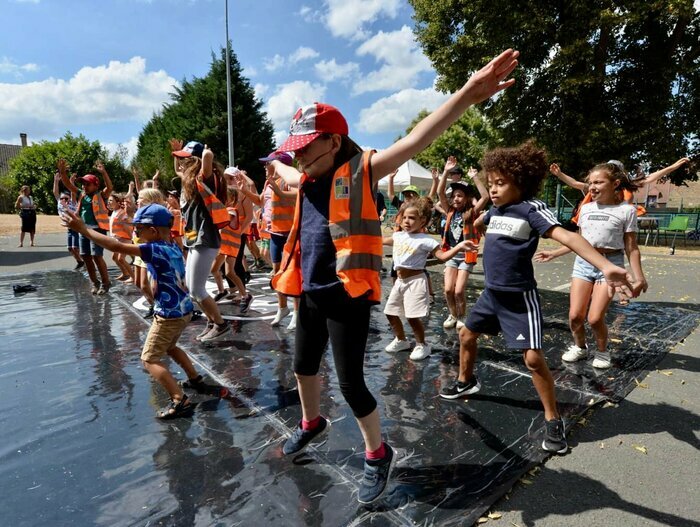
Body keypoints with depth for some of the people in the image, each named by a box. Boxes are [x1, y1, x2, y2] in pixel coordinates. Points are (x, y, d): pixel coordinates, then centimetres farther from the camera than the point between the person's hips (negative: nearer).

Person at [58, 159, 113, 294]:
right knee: (85, 256, 8)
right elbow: (68, 185, 14)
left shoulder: (100, 195, -4)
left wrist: (103, 172, -31)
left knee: (97, 256, -12)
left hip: (97, 229, -7)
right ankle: (95, 283, 20)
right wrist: (62, 172, 0)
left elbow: (110, 187, -21)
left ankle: (106, 283, 0)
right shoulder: (81, 194, 14)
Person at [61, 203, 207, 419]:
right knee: (169, 347, 31)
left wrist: (83, 229, -21)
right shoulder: (173, 247, 2)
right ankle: (194, 378, 41)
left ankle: (180, 401, -6)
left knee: (150, 359, 1)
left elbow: (117, 246, -26)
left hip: (170, 315, -9)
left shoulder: (156, 250, -23)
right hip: (184, 309, 9)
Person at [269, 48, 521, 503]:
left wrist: (469, 94, -33)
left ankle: (378, 455, 27)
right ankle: (312, 423, 53)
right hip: (310, 293, 8)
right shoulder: (305, 179, 9)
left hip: (347, 295, -7)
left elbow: (416, 140, -23)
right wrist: (275, 162, 54)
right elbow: (282, 171, 35)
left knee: (351, 383, -1)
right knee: (304, 365, 24)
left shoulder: (361, 169, -10)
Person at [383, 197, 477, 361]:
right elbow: (385, 241, 27)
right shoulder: (398, 235, 7)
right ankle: (401, 340, 35)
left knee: (413, 317, -9)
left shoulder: (426, 240, -14)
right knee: (390, 312, 14)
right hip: (400, 280, 8)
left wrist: (458, 247, -34)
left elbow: (443, 256, -18)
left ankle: (422, 345, 15)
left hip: (415, 281, -8)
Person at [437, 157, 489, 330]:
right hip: (451, 254, 3)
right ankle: (453, 315, 22)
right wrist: (446, 172, -13)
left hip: (466, 255, -3)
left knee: (459, 291, -6)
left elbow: (485, 196, -20)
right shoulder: (450, 211, 3)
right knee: (448, 290, -3)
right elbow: (440, 192, -5)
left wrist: (474, 177, -22)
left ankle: (461, 317, 19)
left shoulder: (472, 213, -5)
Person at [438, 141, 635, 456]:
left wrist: (605, 266, -41)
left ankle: (552, 419, 14)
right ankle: (466, 382, 42)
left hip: (519, 297, -7)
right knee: (466, 335, 18)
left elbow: (566, 236, -32)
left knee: (533, 358, -6)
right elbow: (476, 224, 33)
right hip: (491, 293, 8)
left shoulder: (532, 209, -15)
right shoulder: (495, 209, 6)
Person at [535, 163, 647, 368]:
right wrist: (553, 254, 15)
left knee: (595, 318, -9)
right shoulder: (586, 208, 8)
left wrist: (639, 277, -8)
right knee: (575, 315, -2)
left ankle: (602, 351, 20)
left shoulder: (626, 210, -4)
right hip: (583, 262, 4)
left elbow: (631, 248, -3)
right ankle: (579, 347, 25)